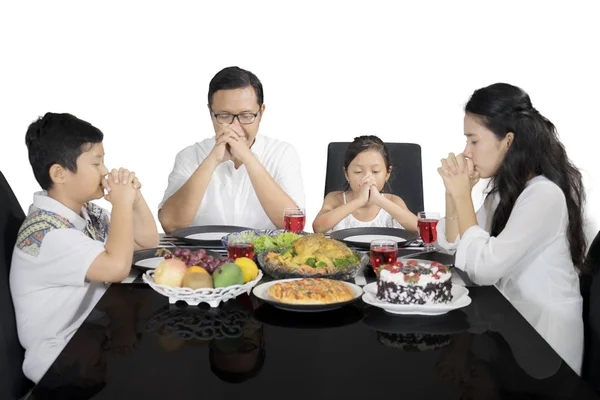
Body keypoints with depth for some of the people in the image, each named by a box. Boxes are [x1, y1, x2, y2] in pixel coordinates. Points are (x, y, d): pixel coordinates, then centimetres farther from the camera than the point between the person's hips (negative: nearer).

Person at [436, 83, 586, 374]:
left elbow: (483, 269, -27)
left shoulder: (545, 195, -23)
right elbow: (453, 242, 9)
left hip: (542, 336, -8)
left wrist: (463, 195, -19)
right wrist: (453, 191, -6)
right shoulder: (505, 188, 6)